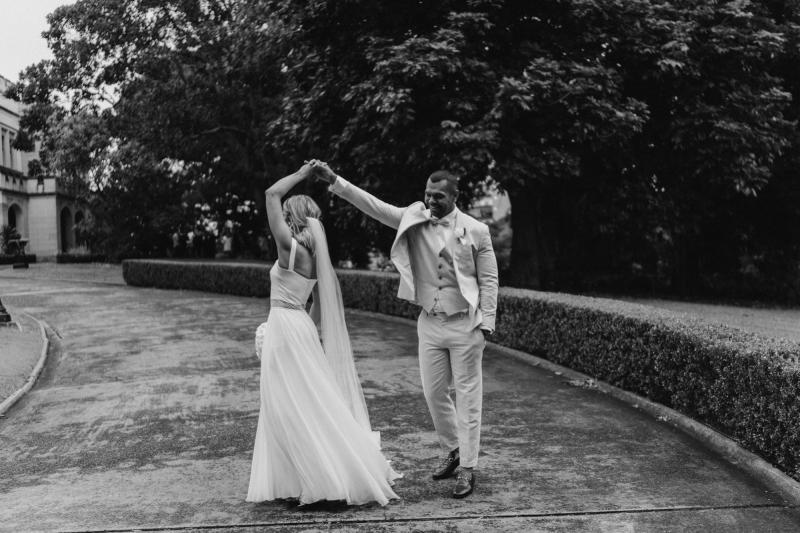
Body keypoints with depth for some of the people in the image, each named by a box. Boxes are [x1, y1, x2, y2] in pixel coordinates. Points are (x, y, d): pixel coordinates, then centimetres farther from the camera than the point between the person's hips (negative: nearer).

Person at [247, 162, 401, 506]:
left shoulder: (290, 247, -15)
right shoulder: (315, 256, 8)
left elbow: (271, 194, -15)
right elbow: (319, 307, 13)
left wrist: (301, 174, -5)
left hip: (286, 331, -8)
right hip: (299, 328, 8)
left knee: (295, 410, -1)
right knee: (302, 409, 15)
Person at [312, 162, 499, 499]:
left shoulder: (476, 231, -6)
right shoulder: (414, 220, 1)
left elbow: (488, 279, -3)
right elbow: (372, 205, -6)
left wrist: (487, 323, -8)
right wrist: (333, 180, -15)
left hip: (465, 325, -4)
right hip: (429, 323, 4)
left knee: (467, 397, 1)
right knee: (433, 393, 11)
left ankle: (467, 468, 11)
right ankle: (452, 452, 33)